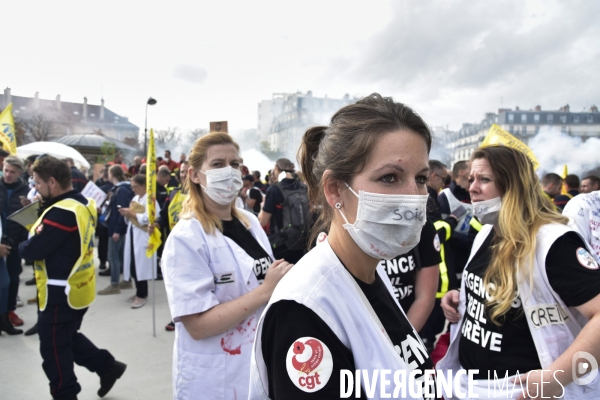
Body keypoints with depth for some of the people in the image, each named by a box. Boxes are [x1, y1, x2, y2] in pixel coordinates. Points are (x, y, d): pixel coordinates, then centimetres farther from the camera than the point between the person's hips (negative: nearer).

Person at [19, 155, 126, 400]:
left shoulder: (62, 212, -25)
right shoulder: (83, 204, 6)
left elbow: (33, 250, -24)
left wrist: (22, 245, -3)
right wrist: (37, 229, 0)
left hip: (61, 293, -9)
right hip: (78, 288, 10)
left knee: (54, 349, 8)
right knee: (69, 337, 25)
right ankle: (107, 366, 30)